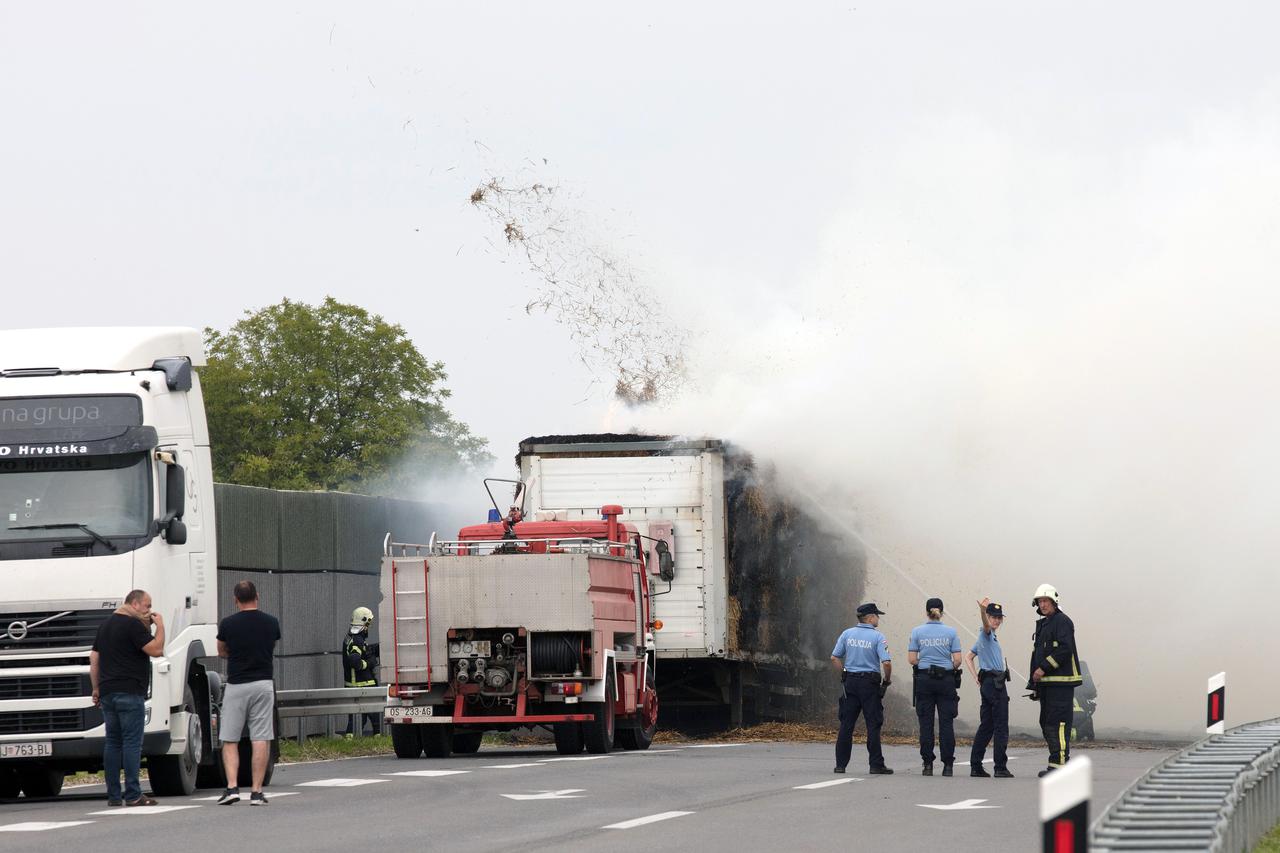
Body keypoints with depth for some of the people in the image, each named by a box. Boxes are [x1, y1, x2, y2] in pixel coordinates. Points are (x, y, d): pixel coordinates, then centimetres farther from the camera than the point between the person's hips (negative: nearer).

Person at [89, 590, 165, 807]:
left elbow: (94, 659, 19)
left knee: (112, 742, 9)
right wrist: (160, 626, -3)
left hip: (107, 692, 8)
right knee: (132, 742, -8)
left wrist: (96, 688, 21)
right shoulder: (133, 625, -9)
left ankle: (113, 795, 7)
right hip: (130, 692, -8)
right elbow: (156, 650, -15)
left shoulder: (106, 625, 18)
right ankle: (133, 795, -12)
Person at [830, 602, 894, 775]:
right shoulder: (877, 637, -8)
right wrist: (887, 680, 0)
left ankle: (840, 764, 6)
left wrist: (844, 674, 14)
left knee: (846, 725, 7)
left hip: (850, 683, 4)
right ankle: (876, 765, -2)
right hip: (870, 682, -4)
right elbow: (886, 663, -16)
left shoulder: (847, 634, 5)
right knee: (873, 725, 0)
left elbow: (834, 658, 4)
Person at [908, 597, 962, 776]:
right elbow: (957, 659, -3)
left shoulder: (917, 632, -1)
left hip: (924, 680, 0)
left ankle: (927, 764, 0)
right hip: (946, 680, 0)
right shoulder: (951, 632, -1)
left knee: (926, 723, 3)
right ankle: (947, 765, -1)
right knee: (946, 723, 2)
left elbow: (912, 659, -3)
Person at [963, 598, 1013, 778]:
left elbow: (968, 657, 25)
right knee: (1001, 727, -9)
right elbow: (986, 624, -30)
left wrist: (977, 678, 13)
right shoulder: (986, 634, -6)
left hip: (987, 683, 10)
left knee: (986, 726, 11)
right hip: (995, 683, -10)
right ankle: (1001, 768, -11)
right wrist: (983, 610, -51)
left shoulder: (986, 636, 20)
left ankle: (975, 766, 11)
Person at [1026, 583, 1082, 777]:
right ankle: (1058, 762, 14)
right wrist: (1034, 683, 21)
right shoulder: (1042, 624, 23)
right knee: (1046, 723, 10)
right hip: (1045, 682, 10)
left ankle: (1059, 763, -16)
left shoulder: (1062, 621, -7)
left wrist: (1043, 669, -19)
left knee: (1057, 723, -13)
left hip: (1061, 681, -10)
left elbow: (1064, 650, -19)